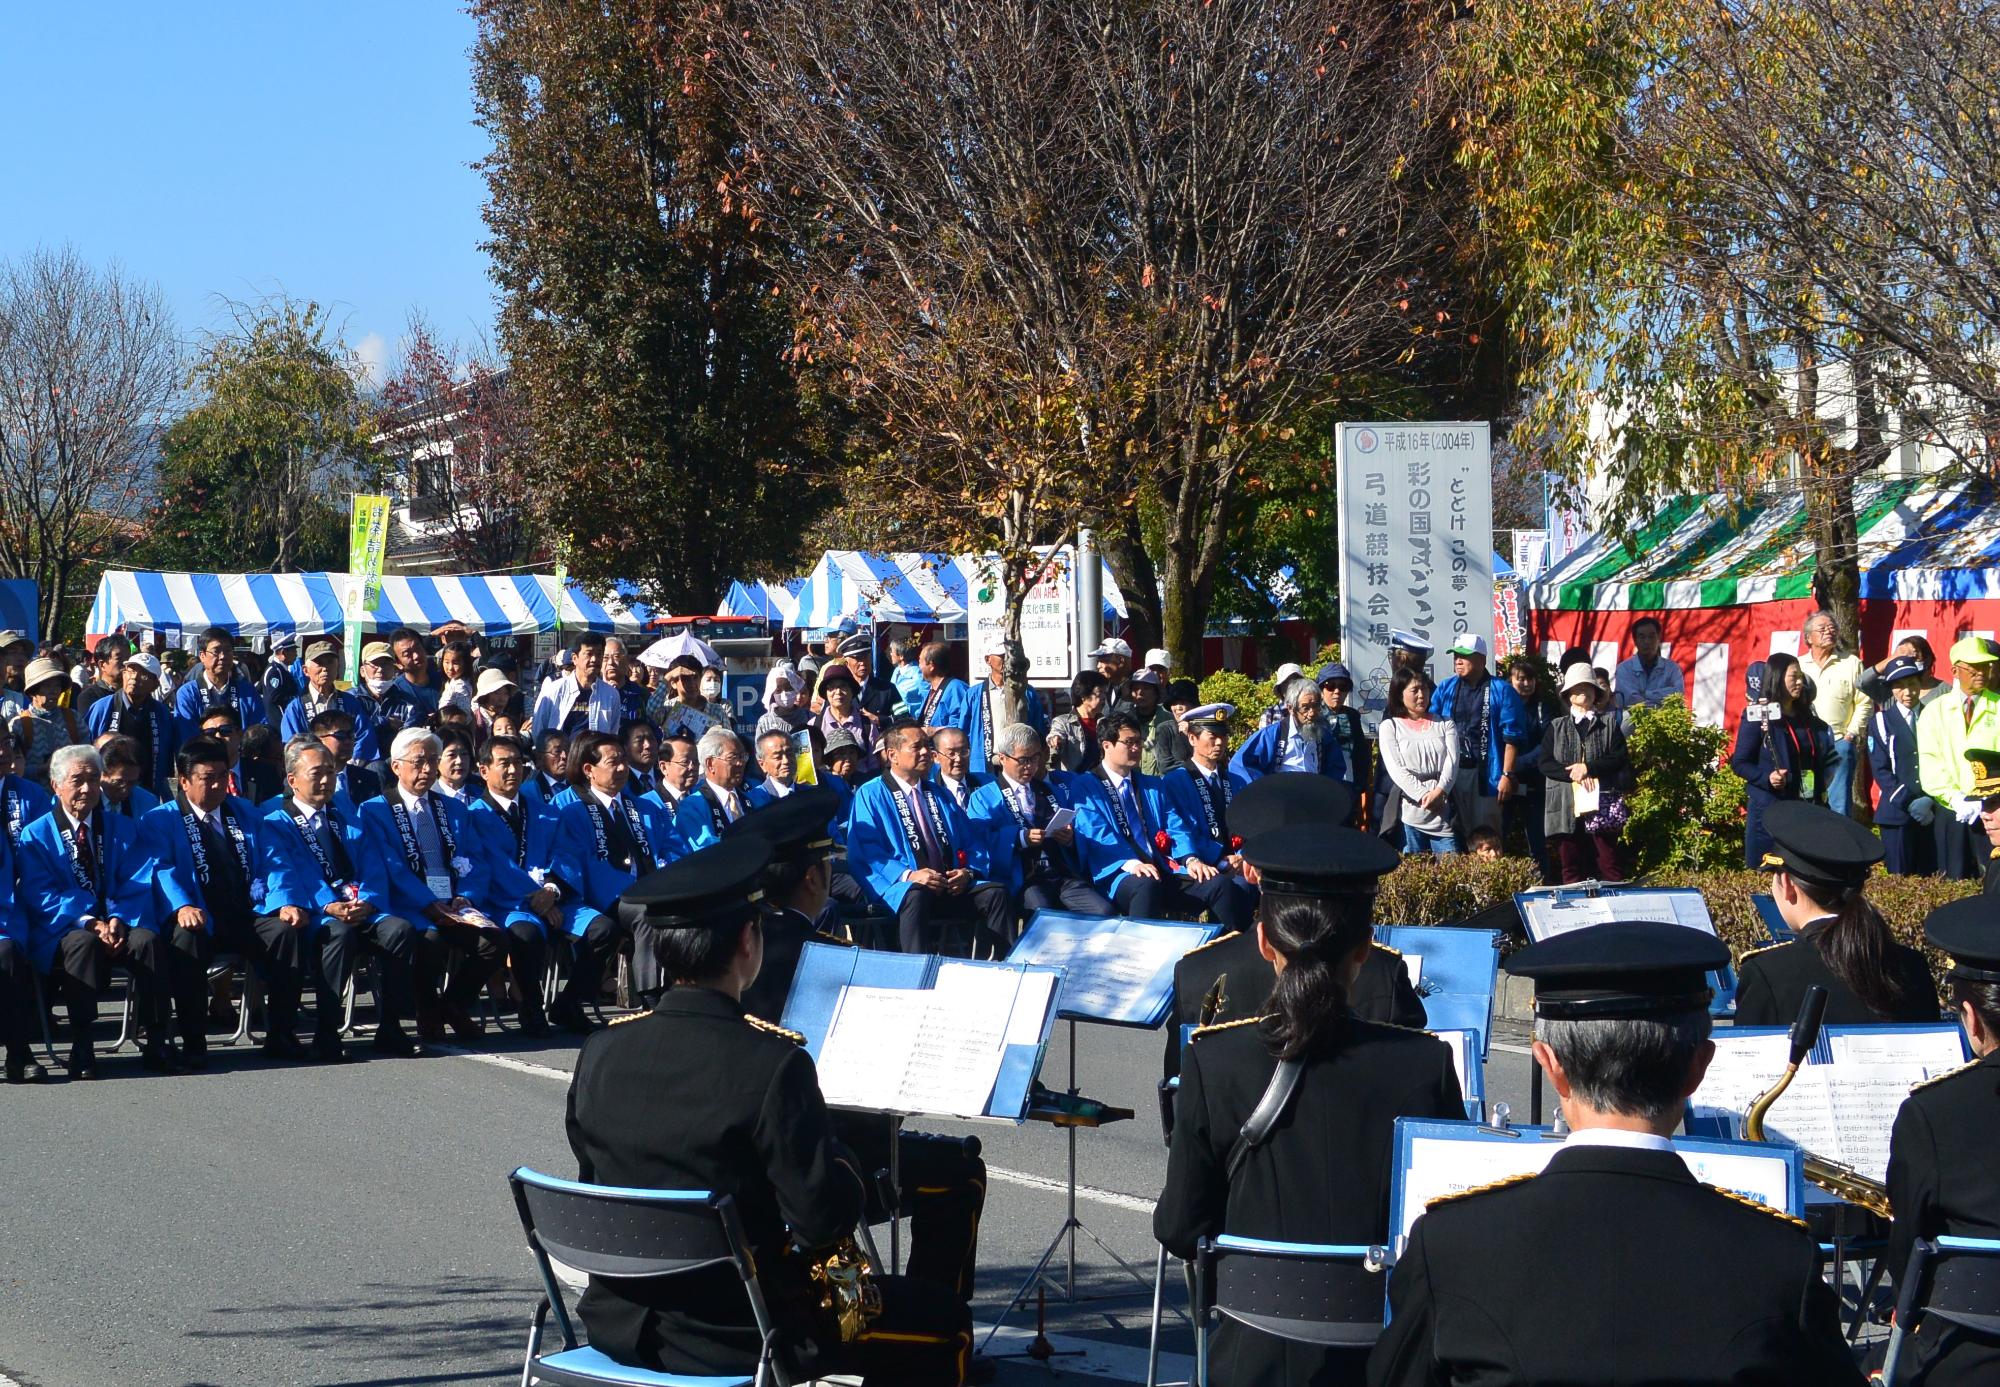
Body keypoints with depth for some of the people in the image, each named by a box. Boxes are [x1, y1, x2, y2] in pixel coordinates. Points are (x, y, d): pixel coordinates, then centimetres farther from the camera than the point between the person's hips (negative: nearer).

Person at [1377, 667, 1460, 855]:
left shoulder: (1445, 724, 17)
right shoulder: (1390, 726, 10)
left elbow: (1452, 762, 5)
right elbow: (1395, 768, -1)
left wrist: (1439, 792, -14)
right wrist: (1423, 795, -13)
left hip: (1444, 812, 1)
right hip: (1410, 810, -1)